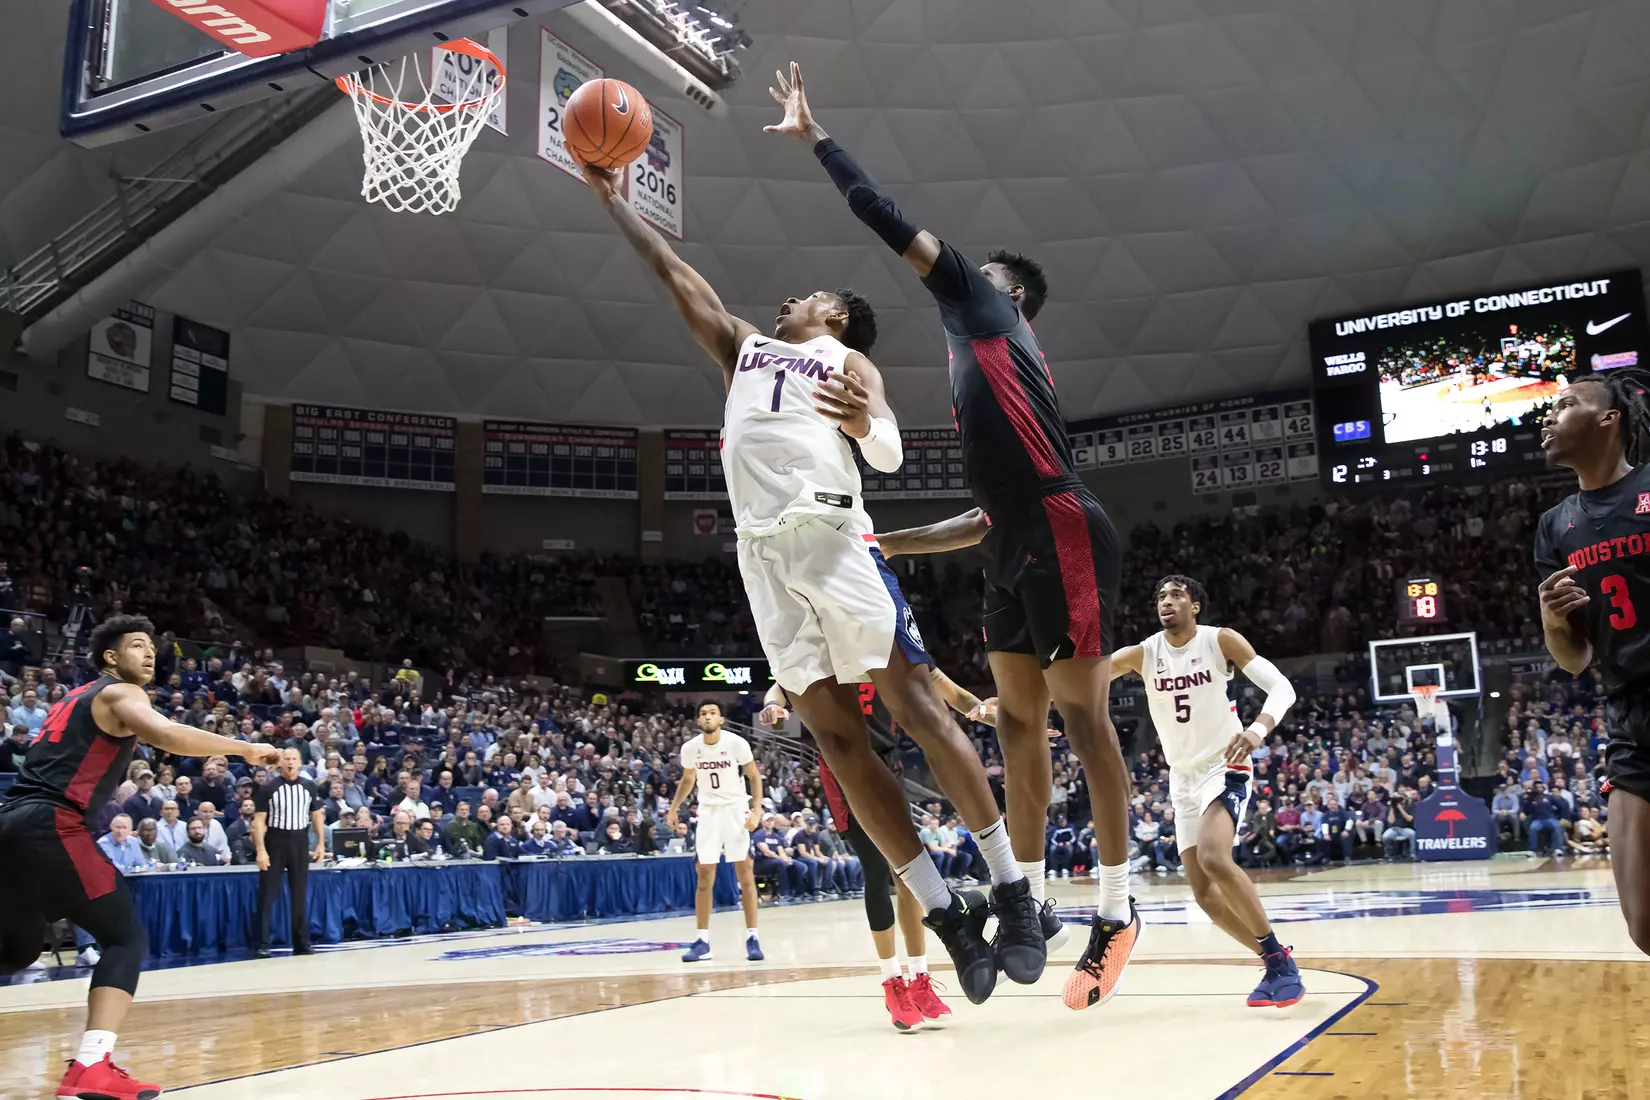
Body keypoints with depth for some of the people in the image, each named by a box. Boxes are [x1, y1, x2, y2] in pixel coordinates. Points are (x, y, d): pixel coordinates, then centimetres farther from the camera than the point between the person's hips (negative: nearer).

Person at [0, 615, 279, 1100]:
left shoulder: (75, 698, 28)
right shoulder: (121, 693, -1)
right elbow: (167, 736, -21)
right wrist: (246, 749, -17)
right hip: (51, 825, -9)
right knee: (125, 937, -6)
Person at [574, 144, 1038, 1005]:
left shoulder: (847, 360, 15)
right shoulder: (744, 348, 29)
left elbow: (888, 453, -1)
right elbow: (676, 275, 32)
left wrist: (864, 423, -22)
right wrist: (615, 202, 32)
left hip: (831, 534, -4)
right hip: (762, 551, 4)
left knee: (914, 703, -10)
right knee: (832, 732, -4)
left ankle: (1011, 889, -4)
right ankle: (946, 913, 0)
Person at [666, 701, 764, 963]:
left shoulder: (737, 743, -15)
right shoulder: (689, 747, -6)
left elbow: (754, 776, -6)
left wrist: (757, 810, -16)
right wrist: (673, 808, 6)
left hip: (736, 808, -3)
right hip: (707, 811, 3)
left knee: (745, 873, -4)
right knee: (704, 876, 1)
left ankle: (752, 938, 0)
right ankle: (703, 941, 6)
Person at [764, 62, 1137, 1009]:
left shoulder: (990, 309, 6)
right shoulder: (984, 372, 29)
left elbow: (885, 216, 2)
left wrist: (812, 134, 13)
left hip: (1065, 538, -10)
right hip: (1018, 551, 10)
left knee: (1082, 710, -6)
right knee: (1017, 717, 8)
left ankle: (1117, 906, 1)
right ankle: (1027, 898, 14)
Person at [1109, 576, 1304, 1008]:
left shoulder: (1220, 640, -9)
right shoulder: (1143, 654, -1)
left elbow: (1282, 686, -14)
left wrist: (1258, 729, -35)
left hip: (1224, 767, -5)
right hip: (1183, 778, 5)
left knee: (1214, 858, -30)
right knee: (1205, 893, 3)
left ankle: (1280, 959, -17)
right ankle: (1274, 963, 20)